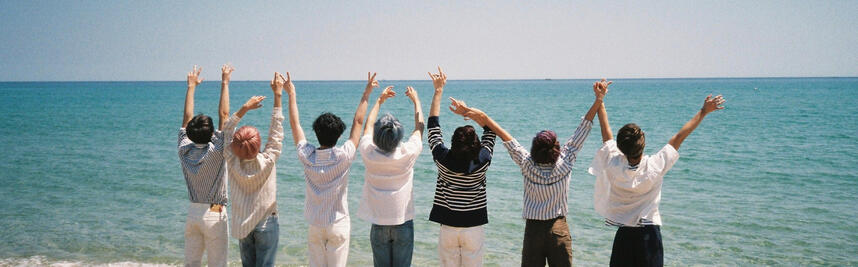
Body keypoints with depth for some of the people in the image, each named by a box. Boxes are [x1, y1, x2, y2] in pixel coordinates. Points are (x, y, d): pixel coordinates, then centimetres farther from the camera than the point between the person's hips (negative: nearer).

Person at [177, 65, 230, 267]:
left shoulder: (184, 150, -3)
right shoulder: (215, 151, -16)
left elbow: (187, 118, 8)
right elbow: (223, 114, -13)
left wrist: (191, 86, 15)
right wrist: (225, 83, -7)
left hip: (192, 213, 5)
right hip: (214, 215, -5)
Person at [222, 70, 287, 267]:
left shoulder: (232, 162, -10)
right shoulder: (267, 162, -17)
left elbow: (227, 130, 1)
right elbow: (276, 130, -13)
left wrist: (244, 108, -4)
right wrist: (278, 95, -10)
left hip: (241, 225, 3)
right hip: (266, 222, -3)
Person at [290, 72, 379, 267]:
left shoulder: (307, 156, -9)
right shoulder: (343, 156, -15)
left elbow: (295, 124, 3)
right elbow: (358, 122, -7)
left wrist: (291, 94, 12)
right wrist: (366, 94, 0)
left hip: (314, 226, 3)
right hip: (338, 224, -3)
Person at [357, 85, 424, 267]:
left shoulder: (369, 155, -10)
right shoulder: (407, 155, -14)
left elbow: (368, 125, 10)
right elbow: (419, 127, 5)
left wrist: (380, 100, 23)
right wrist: (415, 100, 19)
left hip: (378, 224, 1)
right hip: (403, 223, -1)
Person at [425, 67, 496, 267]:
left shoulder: (443, 159, -12)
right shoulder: (483, 161, -12)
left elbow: (433, 124, -1)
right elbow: (490, 128, 2)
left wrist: (438, 90, 3)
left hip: (448, 227, 1)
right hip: (474, 227, 0)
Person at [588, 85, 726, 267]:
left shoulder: (613, 164, -15)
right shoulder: (655, 166, -17)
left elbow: (606, 130, -3)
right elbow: (679, 137, -7)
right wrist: (703, 112, 5)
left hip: (624, 235, 1)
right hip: (650, 233, -1)